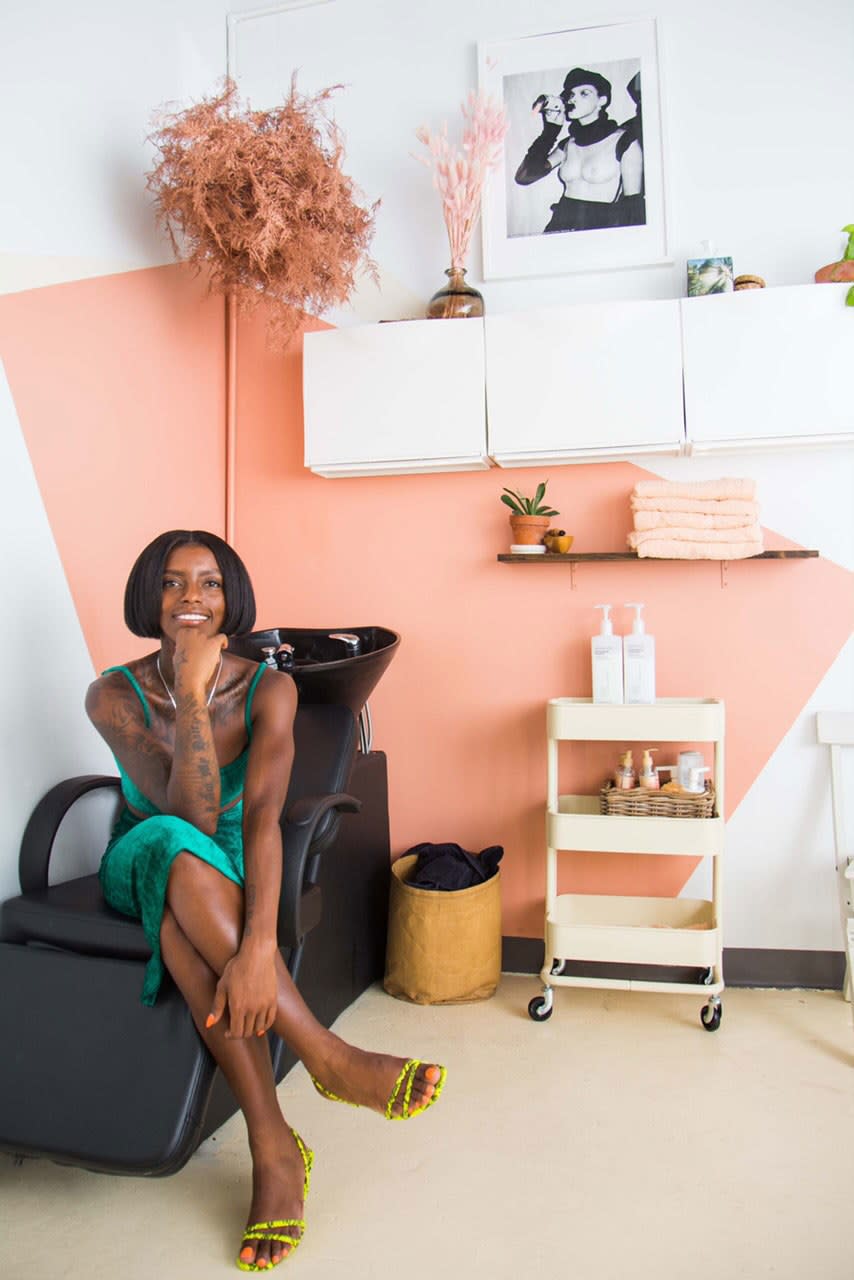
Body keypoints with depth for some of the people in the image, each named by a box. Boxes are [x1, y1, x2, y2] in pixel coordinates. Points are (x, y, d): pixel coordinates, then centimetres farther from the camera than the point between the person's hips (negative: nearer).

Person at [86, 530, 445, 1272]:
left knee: (183, 913, -37)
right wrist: (192, 692, -34)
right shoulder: (115, 695, -16)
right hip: (140, 871, 0)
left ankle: (272, 1147, -29)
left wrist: (257, 947, -43)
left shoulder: (268, 690, -15)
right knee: (175, 846, -37)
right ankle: (327, 1057, -35)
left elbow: (261, 818, -29)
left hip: (230, 876, 0)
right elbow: (190, 814, -28)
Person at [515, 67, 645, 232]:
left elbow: (633, 202, -1)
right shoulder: (568, 144, 18)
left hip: (601, 231, -5)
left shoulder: (624, 141, 3)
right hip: (560, 228, 5)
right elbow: (523, 177, 9)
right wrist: (551, 129, 6)